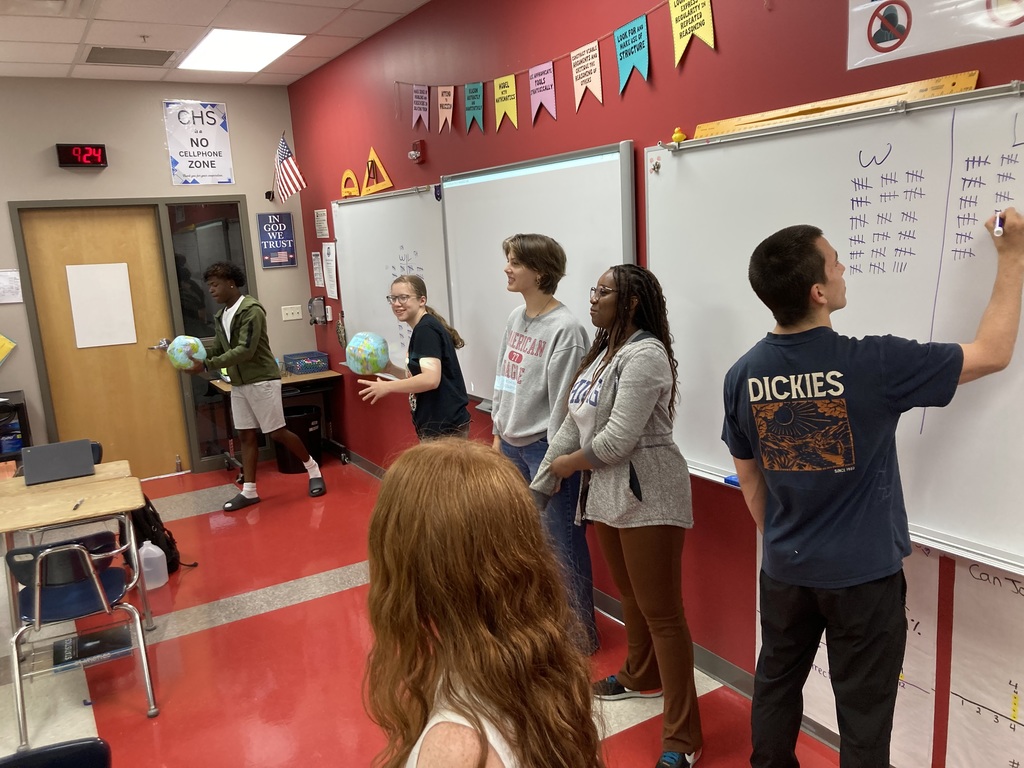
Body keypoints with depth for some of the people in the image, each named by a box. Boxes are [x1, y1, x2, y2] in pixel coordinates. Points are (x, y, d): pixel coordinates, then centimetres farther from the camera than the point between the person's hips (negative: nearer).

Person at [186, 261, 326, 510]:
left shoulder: (251, 310, -17)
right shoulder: (221, 316, 10)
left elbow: (245, 351, -24)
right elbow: (218, 348, 10)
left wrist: (206, 366, -25)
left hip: (261, 381, -8)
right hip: (238, 384, 8)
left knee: (277, 433, -1)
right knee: (246, 435, 9)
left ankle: (313, 469, 18)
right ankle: (248, 491, 14)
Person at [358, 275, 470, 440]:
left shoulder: (425, 330, -15)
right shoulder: (424, 329, 14)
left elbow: (431, 379, -26)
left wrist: (387, 386, -17)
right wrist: (391, 369, 9)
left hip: (444, 427, -10)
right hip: (439, 425, 10)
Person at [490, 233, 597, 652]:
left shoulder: (565, 328, -17)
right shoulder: (515, 317, 8)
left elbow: (563, 400, -17)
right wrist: (498, 433, 15)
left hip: (545, 448, -8)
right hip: (512, 445, 8)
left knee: (562, 542, 3)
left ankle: (580, 630, 20)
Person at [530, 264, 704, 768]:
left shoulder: (644, 354, -18)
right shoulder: (601, 352, 12)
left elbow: (619, 439, -24)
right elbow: (573, 425, 12)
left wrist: (568, 462, -6)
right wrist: (540, 486, 10)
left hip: (647, 497, -9)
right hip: (607, 495, 9)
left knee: (661, 612, -1)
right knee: (630, 597, 24)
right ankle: (641, 677, 47)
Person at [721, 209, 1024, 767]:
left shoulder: (743, 375, -9)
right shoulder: (872, 364, -23)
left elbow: (749, 481, 2)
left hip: (784, 569, 4)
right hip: (864, 574, -3)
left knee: (776, 685, 22)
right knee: (863, 711, 14)